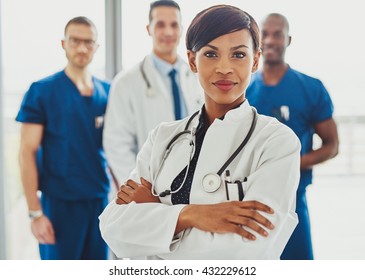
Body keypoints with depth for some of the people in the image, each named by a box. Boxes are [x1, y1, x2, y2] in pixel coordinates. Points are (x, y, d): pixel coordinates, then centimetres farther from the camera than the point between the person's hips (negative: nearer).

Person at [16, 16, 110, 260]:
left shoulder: (107, 92, 6)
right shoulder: (41, 91, -6)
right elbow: (27, 153, -8)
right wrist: (35, 212, -13)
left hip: (101, 200, 4)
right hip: (60, 203, -4)